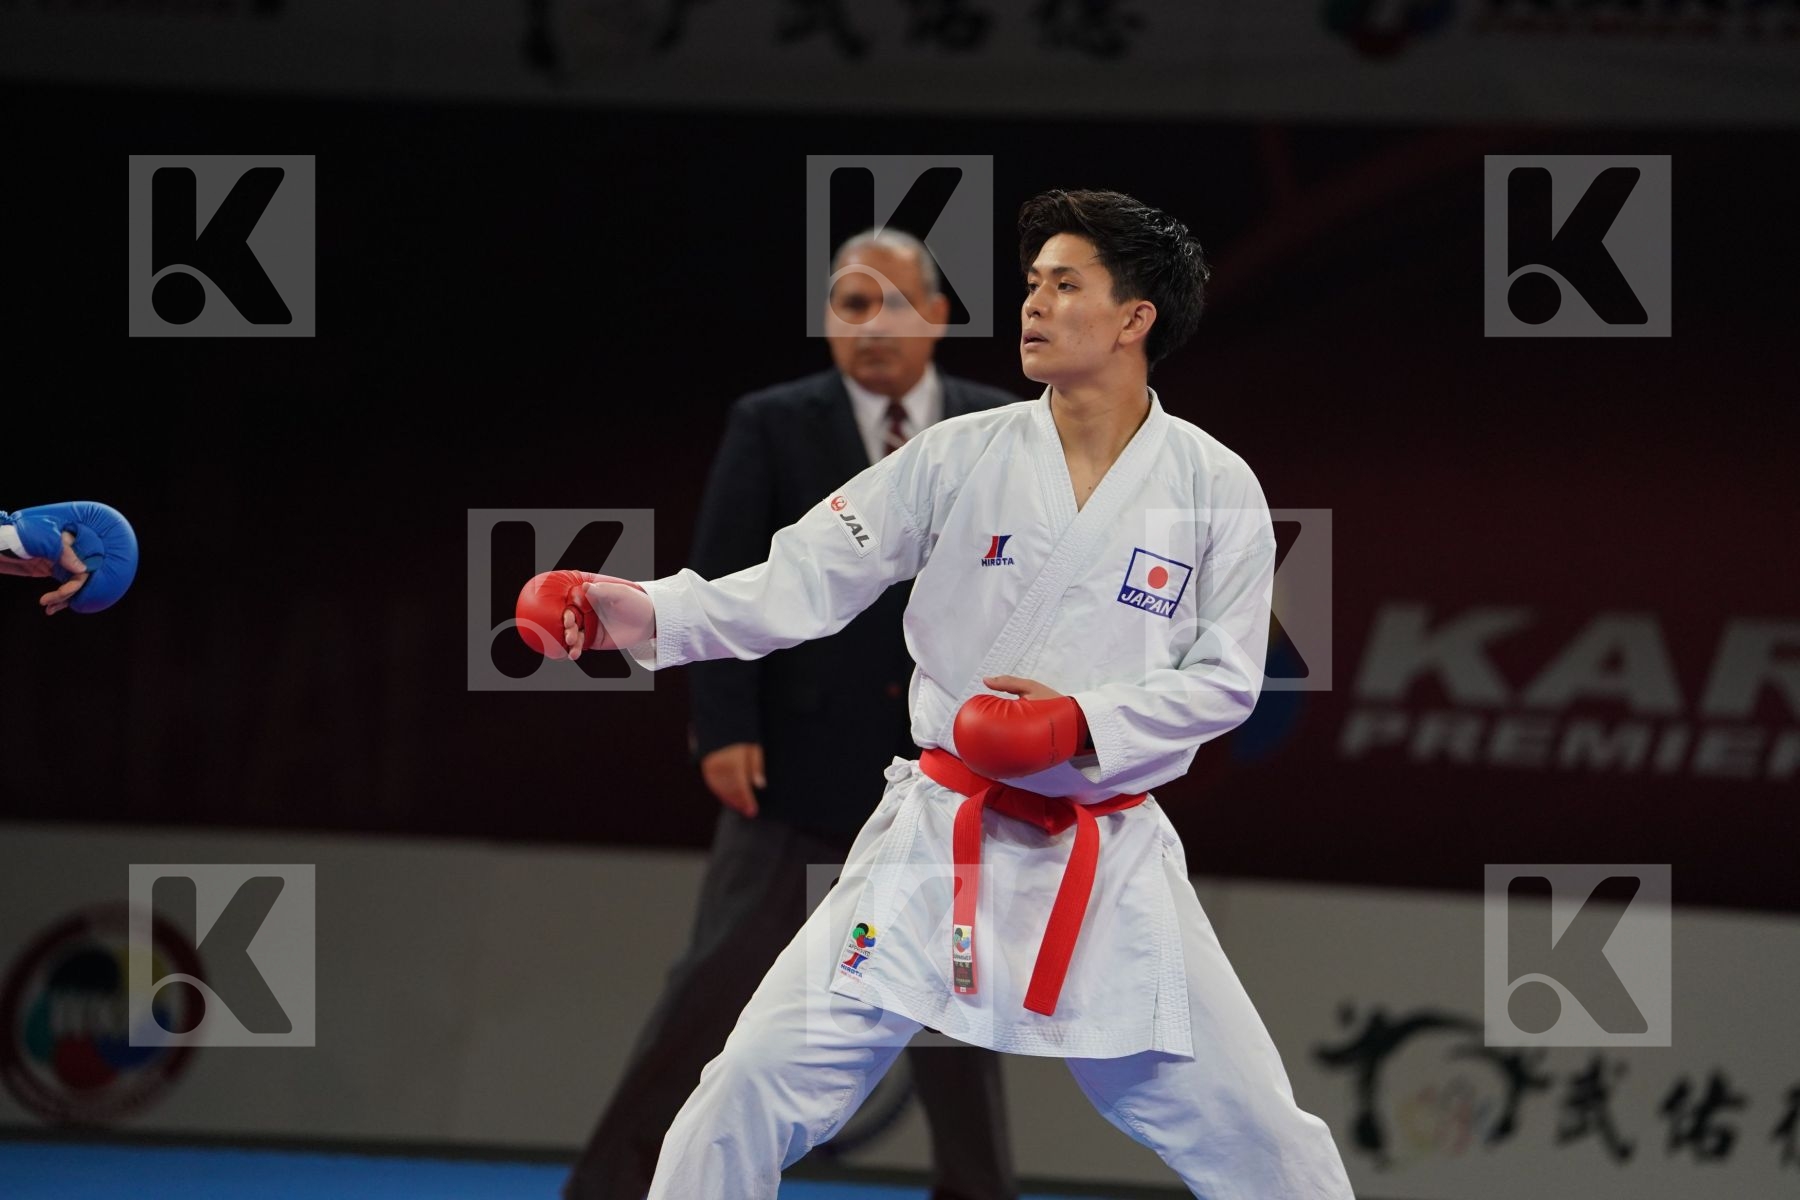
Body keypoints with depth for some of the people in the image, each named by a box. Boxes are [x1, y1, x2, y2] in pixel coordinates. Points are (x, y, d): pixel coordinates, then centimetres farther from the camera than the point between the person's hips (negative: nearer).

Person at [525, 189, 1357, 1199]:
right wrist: (643, 613, -21)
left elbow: (1224, 681, -3)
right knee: (751, 1097, -8)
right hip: (940, 845, 1)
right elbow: (803, 584, -7)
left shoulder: (1214, 489, -4)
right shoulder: (962, 459, -2)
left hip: (1110, 866, -1)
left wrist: (1087, 724, -20)